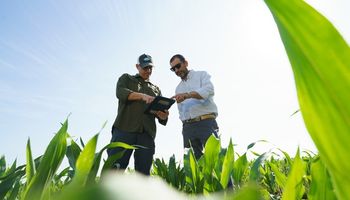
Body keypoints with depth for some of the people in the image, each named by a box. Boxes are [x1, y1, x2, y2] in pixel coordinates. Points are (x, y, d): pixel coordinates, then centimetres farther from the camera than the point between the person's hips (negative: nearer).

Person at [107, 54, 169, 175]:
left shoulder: (156, 89, 27)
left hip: (147, 133, 3)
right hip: (124, 129, -2)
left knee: (143, 172, -1)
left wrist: (163, 116, -6)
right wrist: (142, 96, -19)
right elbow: (120, 92, -3)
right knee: (114, 168, -11)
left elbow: (161, 114, 20)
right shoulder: (126, 78, 20)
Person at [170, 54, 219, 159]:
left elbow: (209, 90, -11)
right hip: (188, 127, 4)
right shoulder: (178, 88, 25)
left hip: (206, 123, -4)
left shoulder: (201, 75, 10)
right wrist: (184, 123, 4)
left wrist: (187, 94, -25)